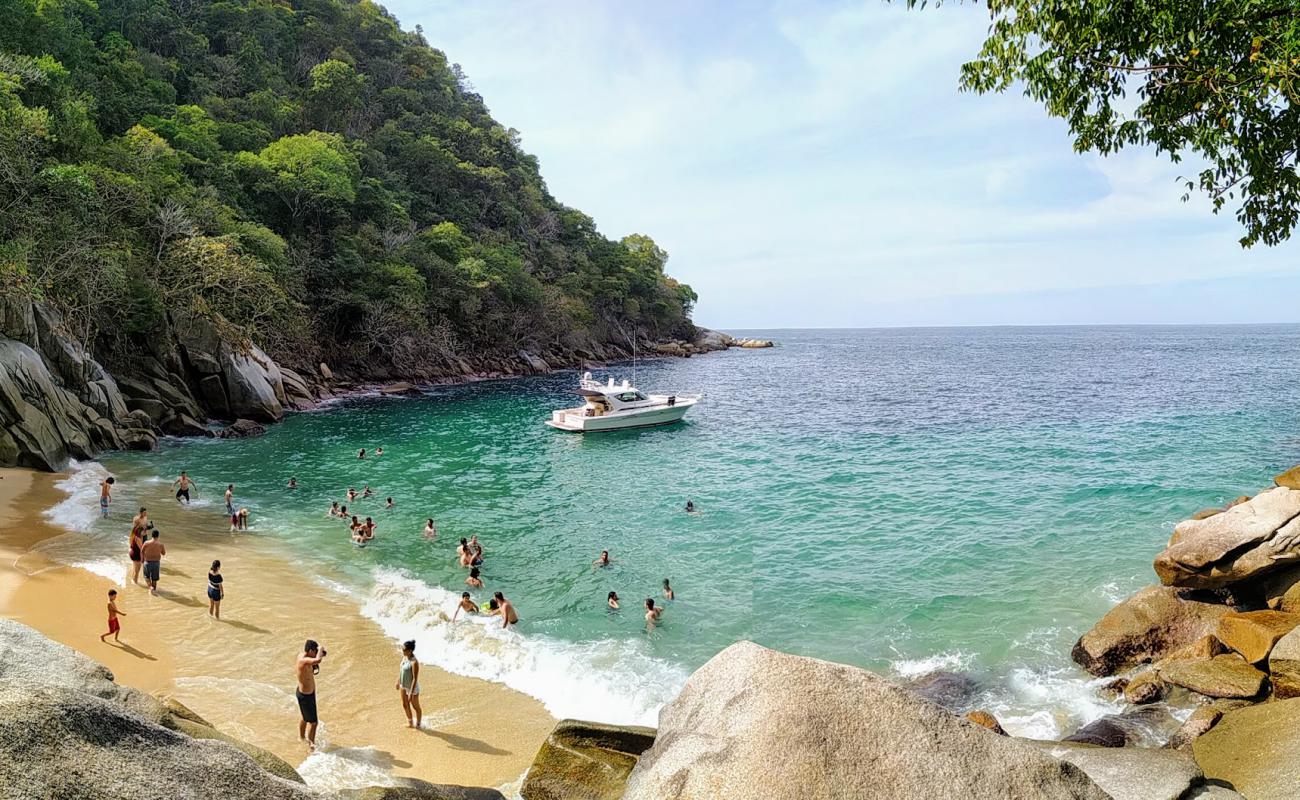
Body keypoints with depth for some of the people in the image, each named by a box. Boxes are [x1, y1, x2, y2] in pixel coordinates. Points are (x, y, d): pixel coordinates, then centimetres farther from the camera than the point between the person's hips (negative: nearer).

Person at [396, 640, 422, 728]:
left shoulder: (414, 662, -31)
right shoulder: (404, 657, -6)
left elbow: (415, 679, -28)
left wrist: (411, 693, -25)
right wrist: (398, 681, 18)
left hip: (412, 687, -8)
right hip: (403, 685, 8)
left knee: (415, 707, 14)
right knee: (405, 705, 22)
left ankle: (418, 724, 36)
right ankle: (409, 722, 44)